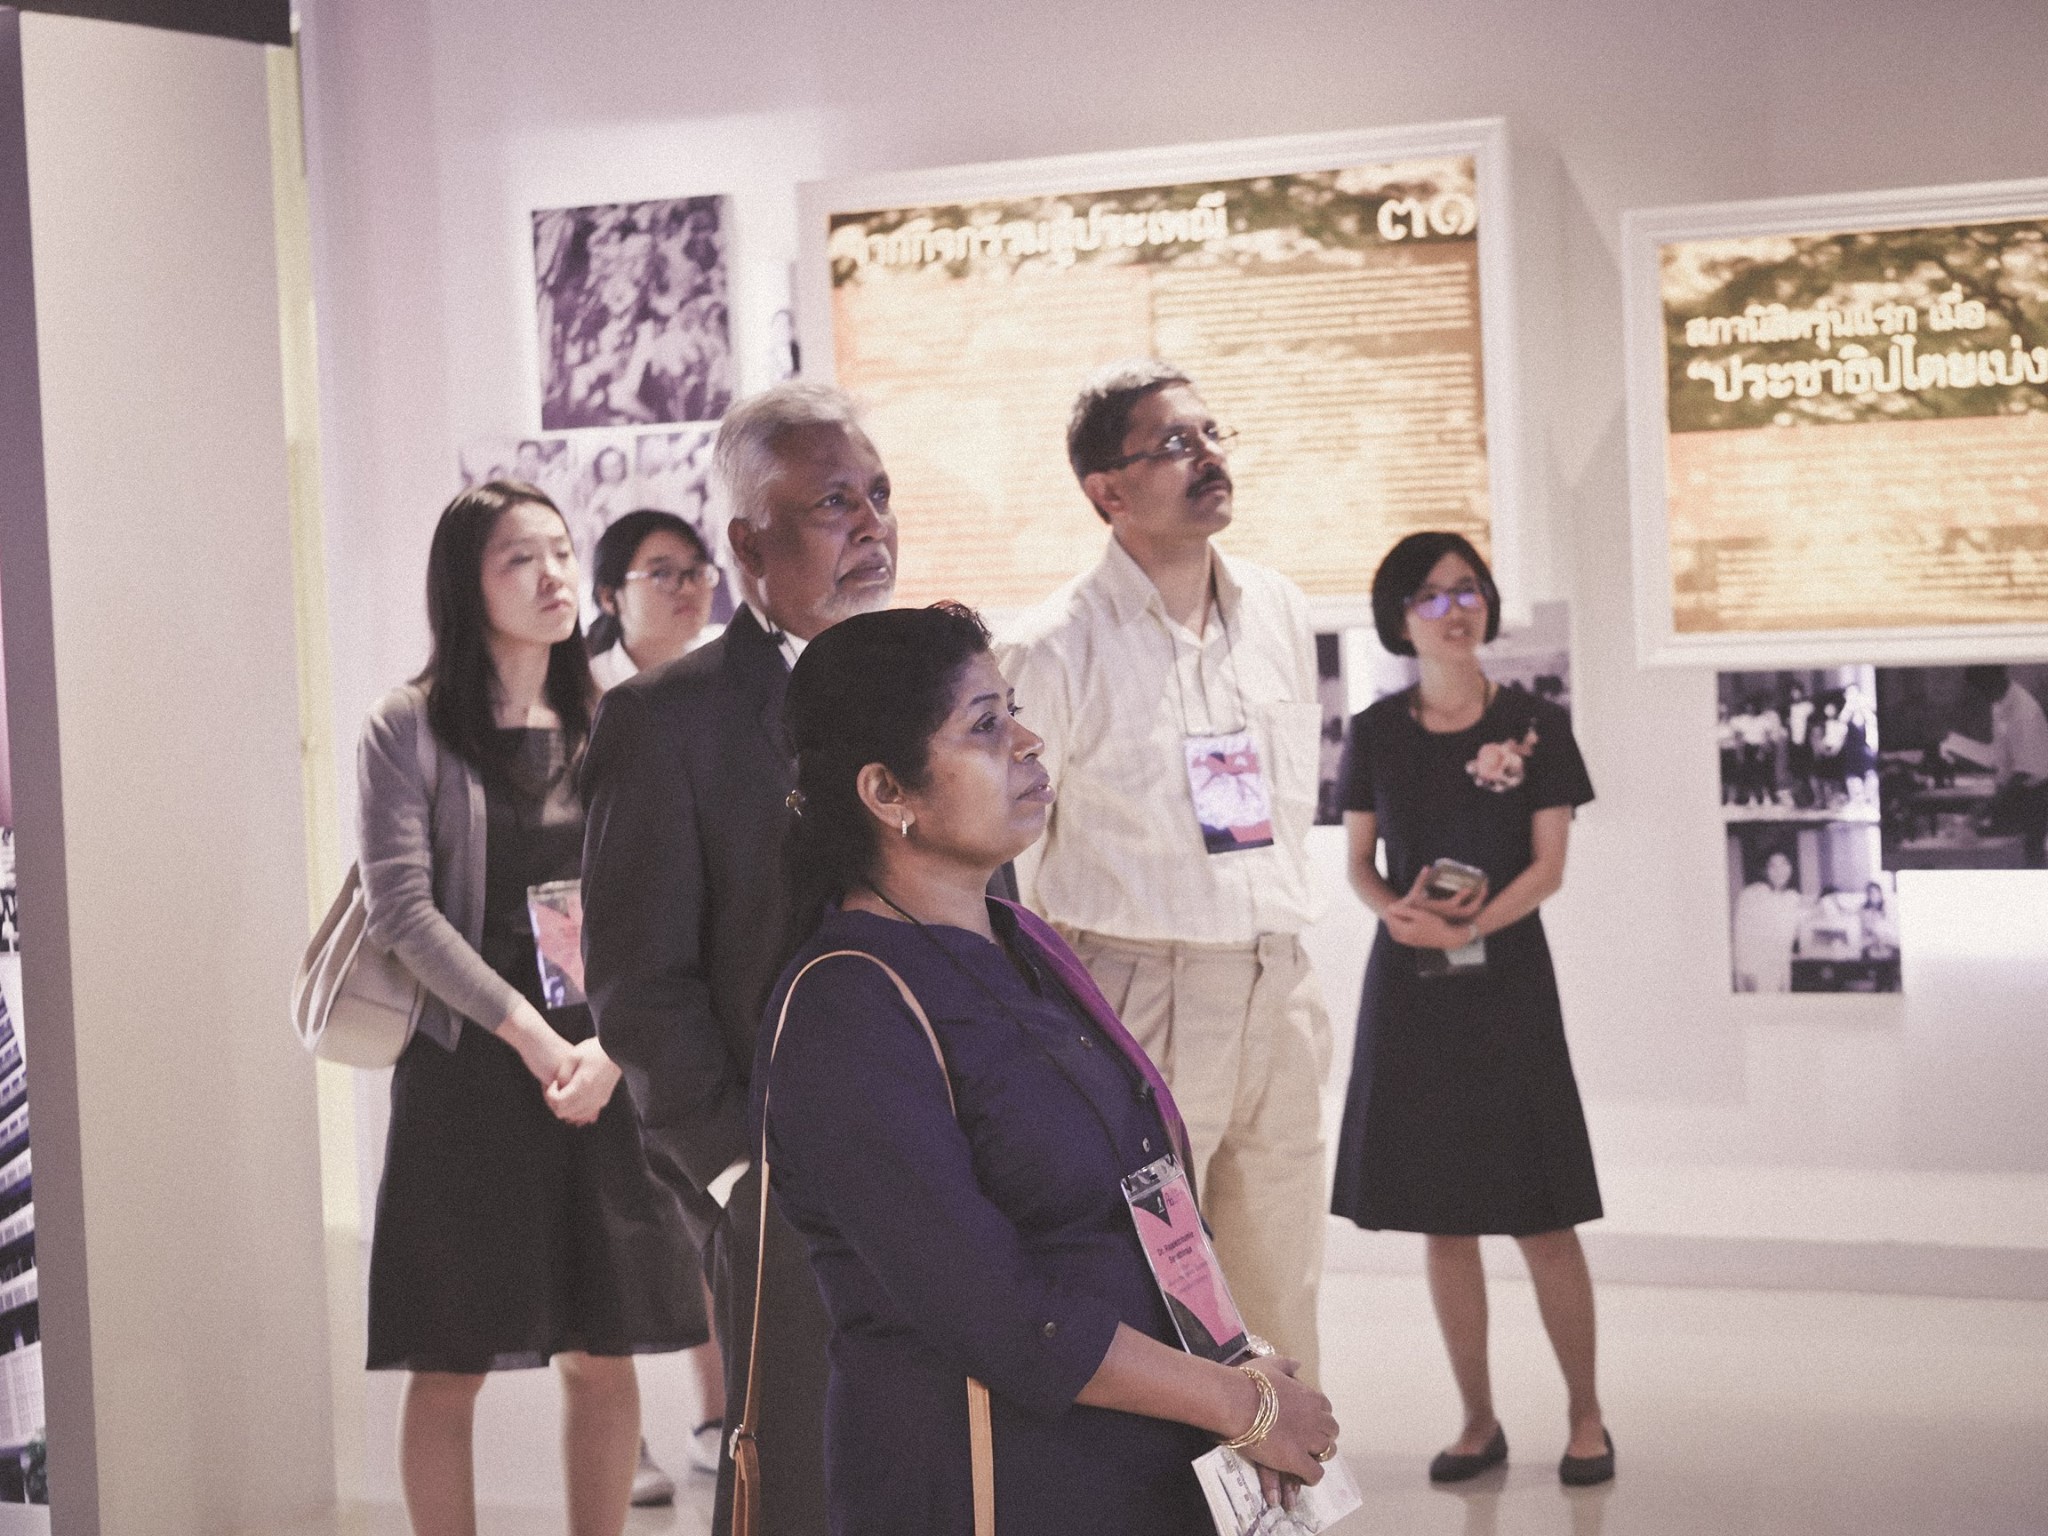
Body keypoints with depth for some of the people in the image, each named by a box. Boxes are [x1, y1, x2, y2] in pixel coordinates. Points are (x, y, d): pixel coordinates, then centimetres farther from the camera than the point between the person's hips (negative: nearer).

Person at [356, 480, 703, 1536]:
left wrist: (613, 1047, -11)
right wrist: (527, 1032, -15)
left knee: (604, 1356, 6)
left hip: (608, 1075, 3)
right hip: (466, 1067, -3)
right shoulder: (409, 728, -2)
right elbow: (401, 907, -9)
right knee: (451, 1363, 2)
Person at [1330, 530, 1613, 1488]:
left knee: (1542, 1218, -3)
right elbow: (1358, 863, 8)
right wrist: (1395, 907, -14)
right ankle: (1478, 1421, 16)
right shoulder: (1377, 733, 6)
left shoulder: (1535, 728, 0)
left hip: (1505, 981, -2)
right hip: (1406, 987, 2)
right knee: (1439, 1215, 5)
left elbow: (1549, 866, -4)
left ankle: (1584, 1416, 11)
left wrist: (1467, 927, -19)